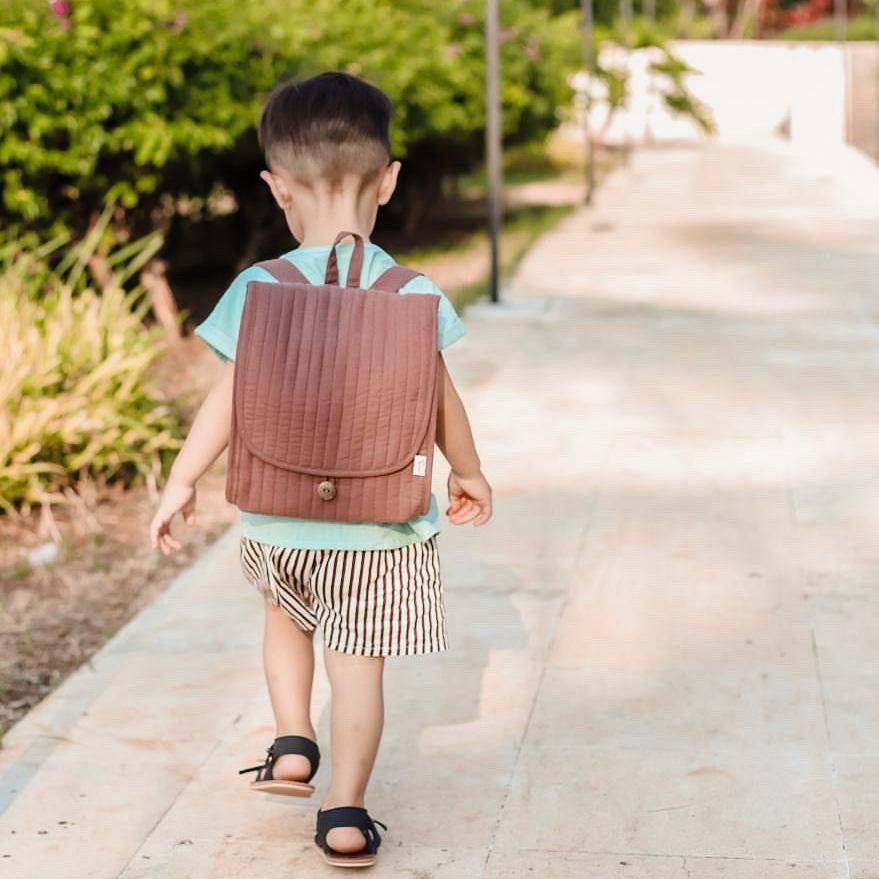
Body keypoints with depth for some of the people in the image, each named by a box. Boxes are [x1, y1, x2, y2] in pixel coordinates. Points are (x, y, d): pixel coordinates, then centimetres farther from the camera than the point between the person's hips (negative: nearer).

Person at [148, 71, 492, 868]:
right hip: (380, 527, -1)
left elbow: (230, 397, -9)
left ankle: (292, 742, 24)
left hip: (279, 519, 1)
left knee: (286, 615, 30)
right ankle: (345, 810, 9)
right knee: (358, 662, 9)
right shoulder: (409, 292, -8)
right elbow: (440, 400, -1)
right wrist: (469, 473, 16)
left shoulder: (259, 290, -10)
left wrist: (181, 482, 3)